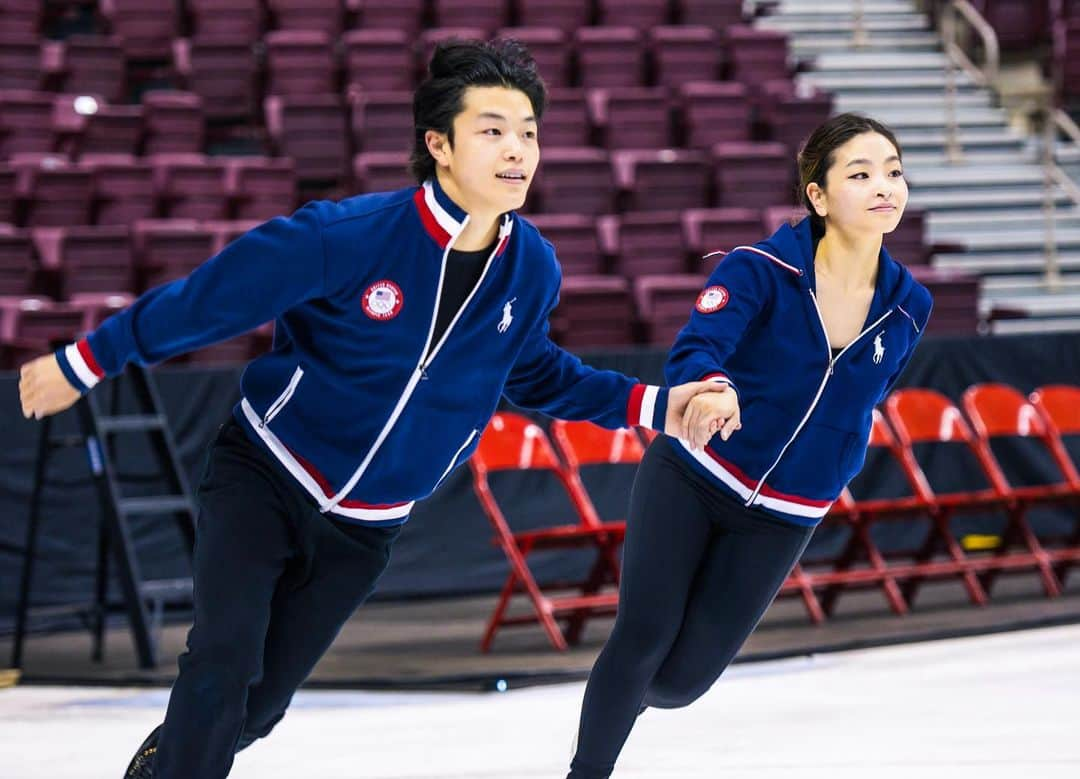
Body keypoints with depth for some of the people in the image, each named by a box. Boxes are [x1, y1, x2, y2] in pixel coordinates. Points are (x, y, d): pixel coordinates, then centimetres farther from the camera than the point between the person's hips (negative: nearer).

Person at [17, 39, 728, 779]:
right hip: (262, 477, -4)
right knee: (224, 664, -21)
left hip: (364, 530, 4)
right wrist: (85, 362, -11)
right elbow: (207, 297, -16)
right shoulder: (349, 236, -26)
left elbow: (534, 372, 11)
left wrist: (649, 406, 3)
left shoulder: (533, 269, -11)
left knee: (256, 705, 8)